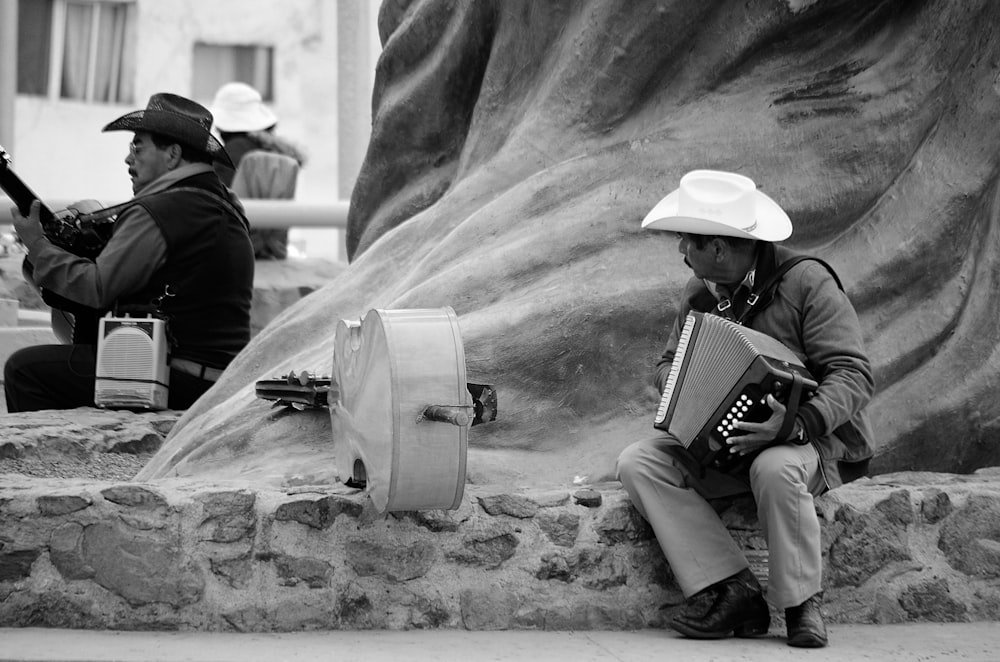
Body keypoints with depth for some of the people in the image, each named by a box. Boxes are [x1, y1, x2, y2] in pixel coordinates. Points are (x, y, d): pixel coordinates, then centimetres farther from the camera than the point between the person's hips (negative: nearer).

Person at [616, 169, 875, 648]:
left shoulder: (806, 283, -13)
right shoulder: (700, 293, 7)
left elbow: (853, 376, -18)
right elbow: (669, 362, 21)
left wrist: (798, 423, -35)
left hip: (810, 442, -6)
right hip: (720, 443, 6)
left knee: (774, 470, -40)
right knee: (638, 463, -17)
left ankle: (801, 603, -18)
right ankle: (730, 590, -23)